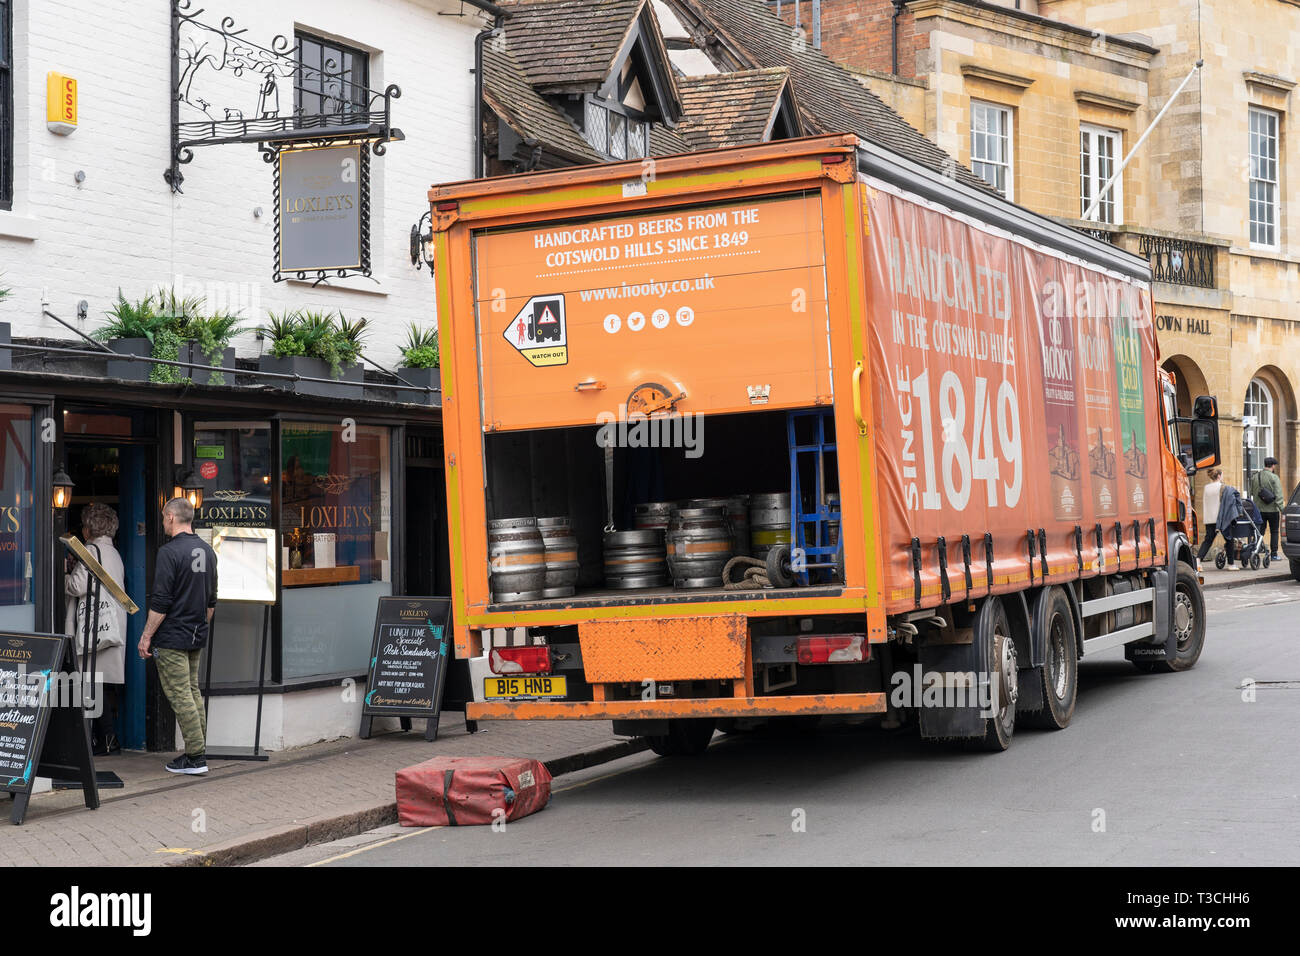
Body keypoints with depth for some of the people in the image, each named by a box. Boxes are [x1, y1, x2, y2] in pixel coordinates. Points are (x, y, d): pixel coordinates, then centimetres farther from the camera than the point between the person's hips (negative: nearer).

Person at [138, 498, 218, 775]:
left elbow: (161, 602, -18)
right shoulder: (206, 550, 10)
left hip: (172, 638, -8)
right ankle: (199, 750, 16)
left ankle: (195, 757, -6)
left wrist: (146, 636, -11)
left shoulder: (170, 552, -15)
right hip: (197, 637, 8)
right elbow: (211, 600, 17)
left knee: (180, 696, -5)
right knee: (193, 692, 15)